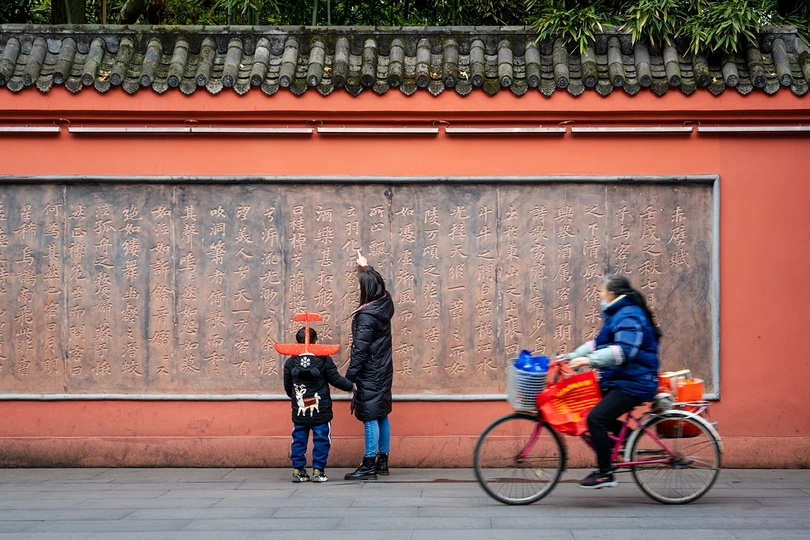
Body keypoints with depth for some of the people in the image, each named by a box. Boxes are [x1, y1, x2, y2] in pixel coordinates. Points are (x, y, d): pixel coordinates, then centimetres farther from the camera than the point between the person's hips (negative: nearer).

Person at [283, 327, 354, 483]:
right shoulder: (324, 360, -9)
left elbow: (287, 387, 7)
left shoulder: (290, 362, -1)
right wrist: (350, 386, 13)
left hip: (299, 412, 3)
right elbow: (335, 379, -4)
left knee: (299, 440, 11)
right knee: (321, 440, 6)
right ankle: (318, 471, 4)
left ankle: (298, 470, 11)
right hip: (321, 412, -2)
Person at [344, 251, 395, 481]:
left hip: (369, 374, -9)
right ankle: (382, 461, 22)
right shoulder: (386, 304, 3)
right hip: (384, 370, 9)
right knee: (381, 415, 14)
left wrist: (349, 377, -18)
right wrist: (366, 267, 44)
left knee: (370, 418, -7)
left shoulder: (366, 316, -21)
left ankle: (369, 466, -7)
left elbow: (360, 351, -21)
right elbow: (378, 284, 27)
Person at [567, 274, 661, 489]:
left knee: (596, 418, -22)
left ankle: (605, 473, -16)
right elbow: (597, 344, 21)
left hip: (633, 383, -11)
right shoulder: (616, 314, 18)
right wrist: (570, 357, 12)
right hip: (618, 381, 11)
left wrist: (590, 360, -36)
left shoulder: (629, 316, -16)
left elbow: (624, 350, -31)